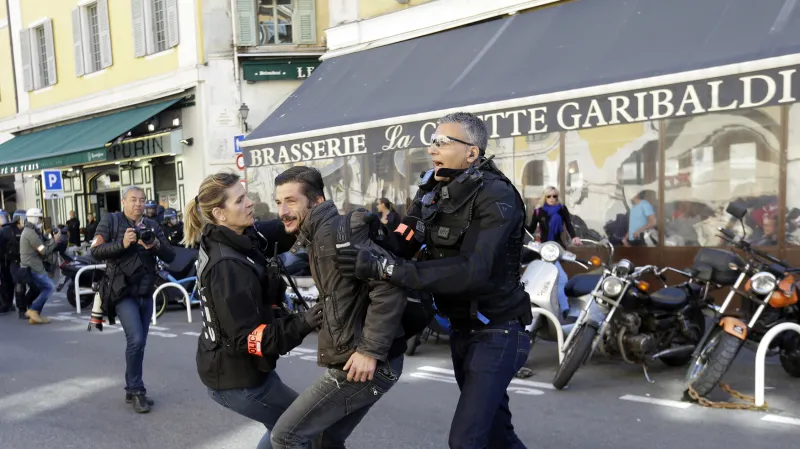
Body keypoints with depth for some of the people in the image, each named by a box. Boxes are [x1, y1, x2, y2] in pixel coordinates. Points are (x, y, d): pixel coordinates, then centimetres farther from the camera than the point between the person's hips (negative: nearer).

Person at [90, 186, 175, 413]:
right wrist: (122, 243, -24)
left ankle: (132, 390, 24)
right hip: (123, 291, -5)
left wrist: (156, 245, -17)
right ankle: (136, 391, -1)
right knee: (136, 339, -15)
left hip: (146, 293, 5)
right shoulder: (110, 221, -1)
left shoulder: (152, 225, 9)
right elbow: (96, 251, -11)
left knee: (139, 342, 11)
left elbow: (170, 257, 2)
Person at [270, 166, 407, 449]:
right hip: (366, 361, 10)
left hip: (361, 364, -10)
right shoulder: (318, 235, 15)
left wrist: (371, 351, -24)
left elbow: (389, 282, -26)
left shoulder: (332, 231, -16)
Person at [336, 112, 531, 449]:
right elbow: (400, 244, -3)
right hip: (461, 327, 8)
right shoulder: (433, 190, 3)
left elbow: (471, 271, -35)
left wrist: (384, 268, -38)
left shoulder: (496, 197, -22)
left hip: (496, 332, -7)